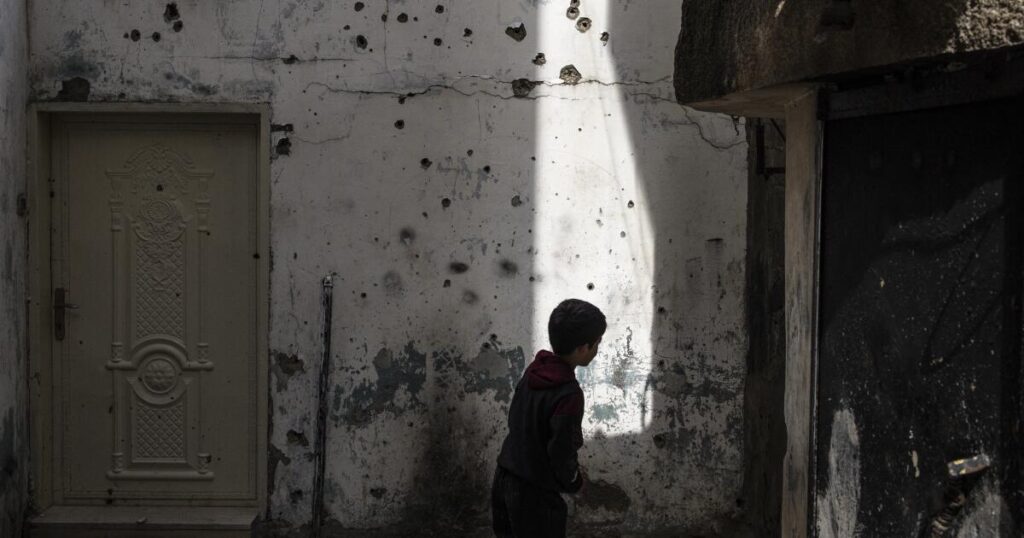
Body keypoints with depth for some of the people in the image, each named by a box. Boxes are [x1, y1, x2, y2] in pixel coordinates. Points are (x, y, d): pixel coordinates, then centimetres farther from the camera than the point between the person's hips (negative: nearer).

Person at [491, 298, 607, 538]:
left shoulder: (534, 371, -2)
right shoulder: (568, 394, -26)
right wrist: (575, 480, 0)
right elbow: (561, 455, -22)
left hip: (504, 478, 7)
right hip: (535, 493, -7)